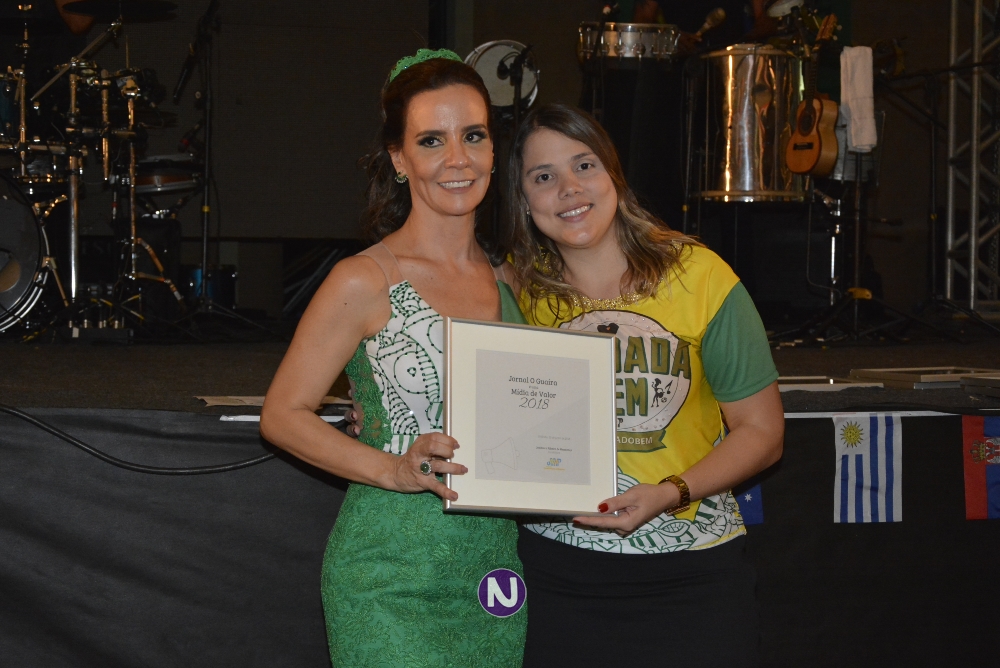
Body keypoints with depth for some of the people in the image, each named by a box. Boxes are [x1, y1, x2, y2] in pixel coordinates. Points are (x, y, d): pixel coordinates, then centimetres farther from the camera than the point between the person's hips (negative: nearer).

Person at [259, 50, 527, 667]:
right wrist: (394, 469, -18)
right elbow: (284, 415, -6)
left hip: (495, 568, 6)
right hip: (392, 585, -5)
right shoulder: (366, 283, -10)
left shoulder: (507, 279, 8)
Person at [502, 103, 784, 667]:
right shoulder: (518, 290, 2)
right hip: (559, 572, 1)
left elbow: (761, 432, -2)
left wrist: (670, 494, -15)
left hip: (692, 574, -1)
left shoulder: (698, 275, -4)